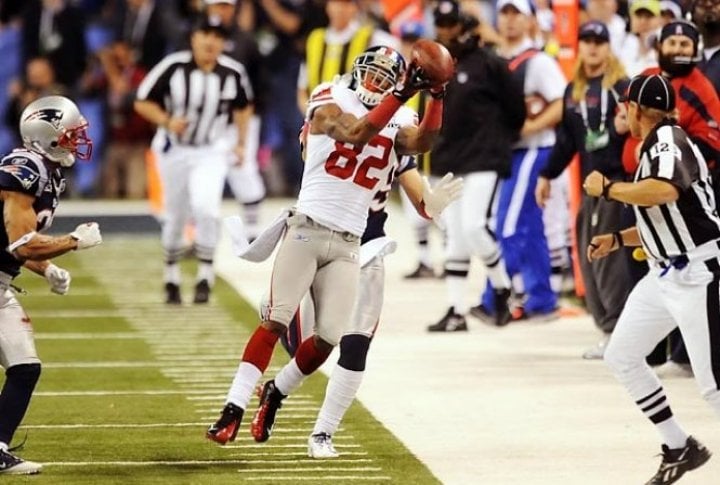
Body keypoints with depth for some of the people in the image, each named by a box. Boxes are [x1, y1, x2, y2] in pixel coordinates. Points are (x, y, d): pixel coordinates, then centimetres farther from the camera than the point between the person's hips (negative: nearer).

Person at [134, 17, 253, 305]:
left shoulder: (233, 73, -7)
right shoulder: (173, 67, -15)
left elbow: (242, 107, 13)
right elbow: (142, 102, -7)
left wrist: (240, 143, 8)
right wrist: (166, 121, -22)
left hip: (212, 151, 0)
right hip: (174, 149, 0)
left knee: (206, 207, -22)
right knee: (175, 216, 9)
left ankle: (205, 276, -9)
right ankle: (172, 278, 29)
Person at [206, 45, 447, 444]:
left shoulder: (398, 123, 10)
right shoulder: (332, 105, -2)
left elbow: (422, 142, -11)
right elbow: (357, 133, -21)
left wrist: (437, 96, -22)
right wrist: (401, 96, -27)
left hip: (347, 244, 4)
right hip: (307, 228, -4)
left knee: (329, 337, -3)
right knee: (275, 322, -10)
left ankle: (275, 394, 21)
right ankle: (234, 408, -9)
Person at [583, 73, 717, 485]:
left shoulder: (668, 139, -15)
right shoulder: (654, 147, 14)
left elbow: (665, 192, -36)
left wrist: (607, 189, -22)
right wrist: (617, 240, 19)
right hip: (667, 276, 11)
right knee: (622, 357, 14)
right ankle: (679, 448, 21)